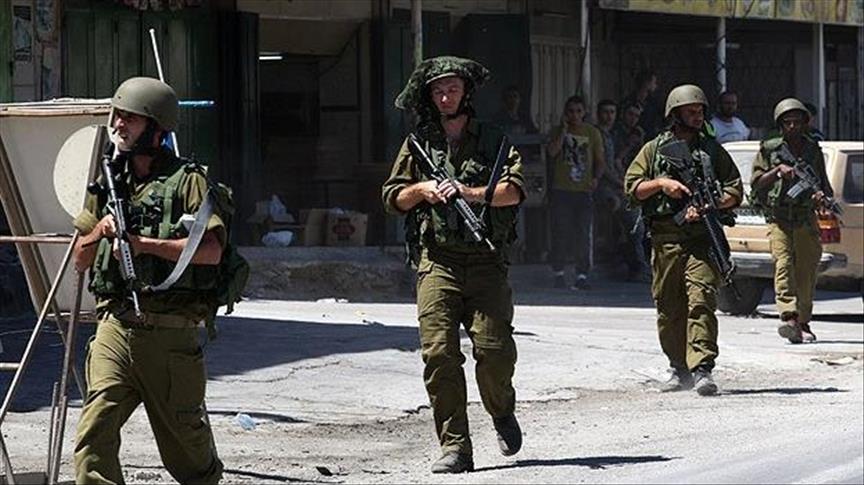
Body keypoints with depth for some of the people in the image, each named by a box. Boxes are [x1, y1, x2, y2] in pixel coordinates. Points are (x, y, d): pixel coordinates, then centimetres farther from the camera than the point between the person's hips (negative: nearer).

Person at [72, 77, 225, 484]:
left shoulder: (187, 180, -1)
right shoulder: (108, 183, 15)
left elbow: (211, 250, -14)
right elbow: (80, 261, 19)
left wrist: (144, 244, -18)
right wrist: (99, 231, -2)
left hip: (171, 332, -4)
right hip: (115, 328, 4)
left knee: (184, 439, 11)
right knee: (94, 433, -16)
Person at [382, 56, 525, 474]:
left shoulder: (493, 139, 10)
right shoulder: (418, 143, 15)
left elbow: (515, 189, -2)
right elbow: (392, 198, 17)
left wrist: (474, 193, -16)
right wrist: (422, 189, -2)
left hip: (486, 261, -1)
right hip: (436, 261, 1)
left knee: (494, 350, -9)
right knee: (439, 352, -11)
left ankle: (502, 414, 22)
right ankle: (454, 447, -9)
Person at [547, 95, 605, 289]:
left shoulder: (592, 133, 10)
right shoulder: (558, 132, 8)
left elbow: (600, 160, 13)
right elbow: (552, 152, -10)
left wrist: (596, 178, -5)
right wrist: (564, 129, -9)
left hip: (584, 191, 0)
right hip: (561, 189, 0)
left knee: (583, 233, -6)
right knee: (560, 232, -1)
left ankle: (582, 274, -5)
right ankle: (558, 272, 8)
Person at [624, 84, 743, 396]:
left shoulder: (712, 150, 12)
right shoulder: (654, 150, 12)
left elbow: (735, 191, 8)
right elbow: (632, 188, 7)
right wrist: (661, 184, -10)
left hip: (702, 239, -1)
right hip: (665, 240, 1)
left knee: (701, 300, -17)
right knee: (668, 308, 6)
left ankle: (703, 369, -22)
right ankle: (680, 369, 19)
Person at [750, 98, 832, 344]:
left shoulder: (814, 151, 12)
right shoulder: (769, 150, 5)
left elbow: (824, 184, 14)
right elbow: (756, 183, -1)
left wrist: (821, 194, -9)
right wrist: (778, 170, -16)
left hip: (806, 222, 3)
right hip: (779, 220, -3)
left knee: (806, 273, 2)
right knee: (783, 263, -21)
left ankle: (803, 323, 15)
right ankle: (789, 318, -34)